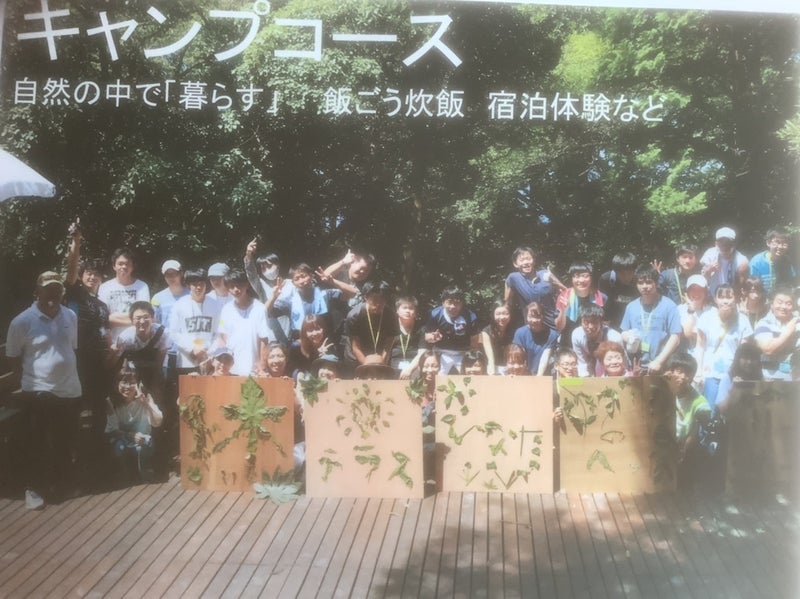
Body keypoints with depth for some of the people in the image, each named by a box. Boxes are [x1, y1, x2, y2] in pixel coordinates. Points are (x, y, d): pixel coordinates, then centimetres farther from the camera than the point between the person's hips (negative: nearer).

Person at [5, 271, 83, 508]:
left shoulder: (71, 316, 4)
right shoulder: (22, 321, -11)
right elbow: (12, 359, -3)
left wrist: (67, 372, 11)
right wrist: (35, 372, -5)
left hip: (70, 390, 4)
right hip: (38, 393, -4)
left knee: (66, 443, 16)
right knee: (36, 444, 6)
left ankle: (64, 483, 32)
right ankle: (34, 487, 21)